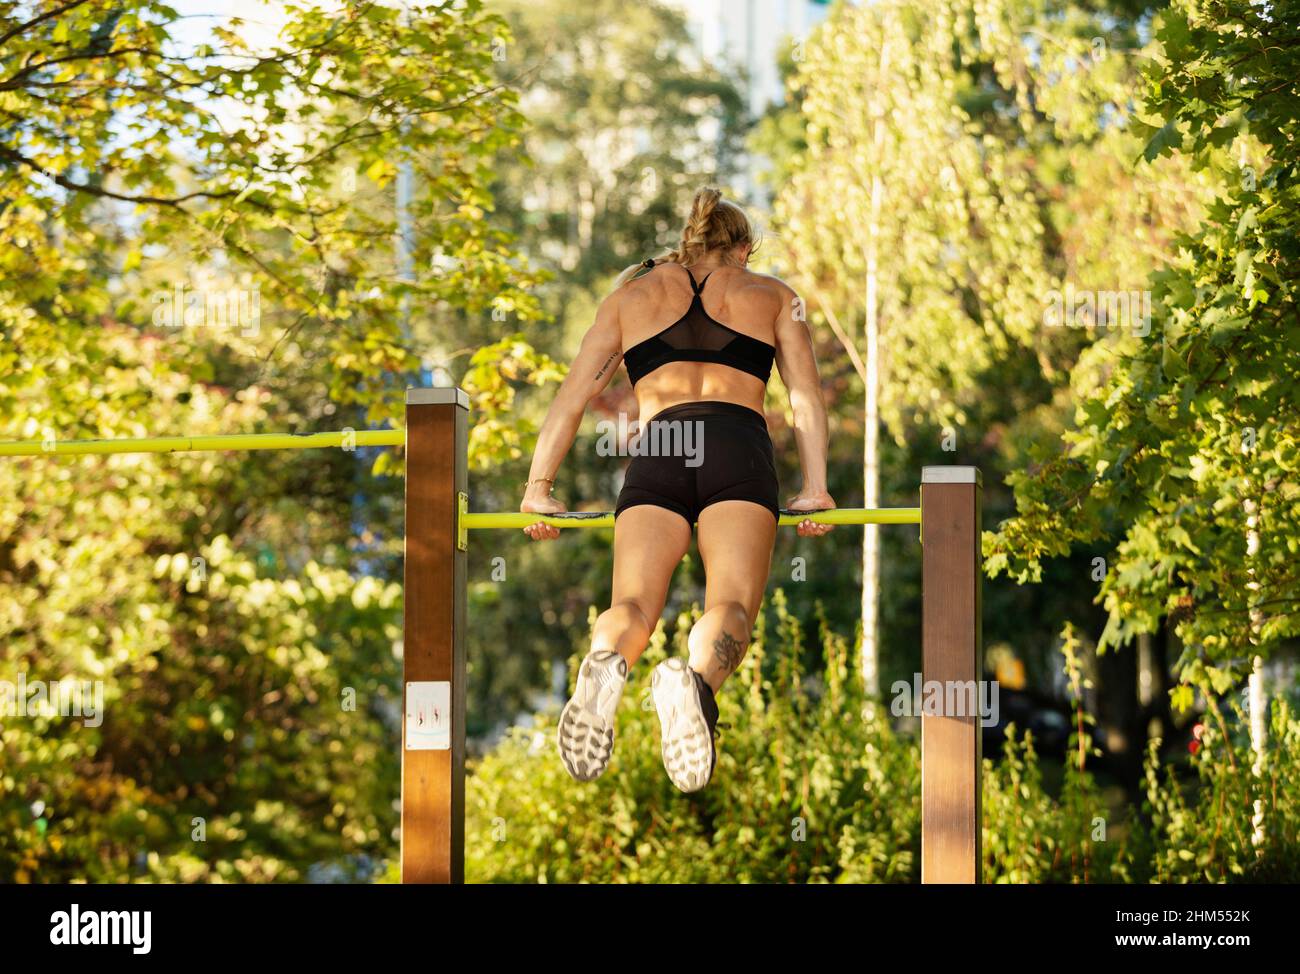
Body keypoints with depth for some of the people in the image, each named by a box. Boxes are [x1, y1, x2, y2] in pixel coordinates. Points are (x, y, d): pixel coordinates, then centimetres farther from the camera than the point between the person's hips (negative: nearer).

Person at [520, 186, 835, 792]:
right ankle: (696, 680, -51)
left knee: (632, 604, -13)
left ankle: (605, 667, -49)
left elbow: (573, 396, 21)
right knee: (732, 605, -16)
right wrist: (814, 487, 11)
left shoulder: (632, 294, 30)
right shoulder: (772, 295, 29)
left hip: (656, 450, 1)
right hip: (739, 446, -1)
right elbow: (805, 395, 16)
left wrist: (539, 484, 18)